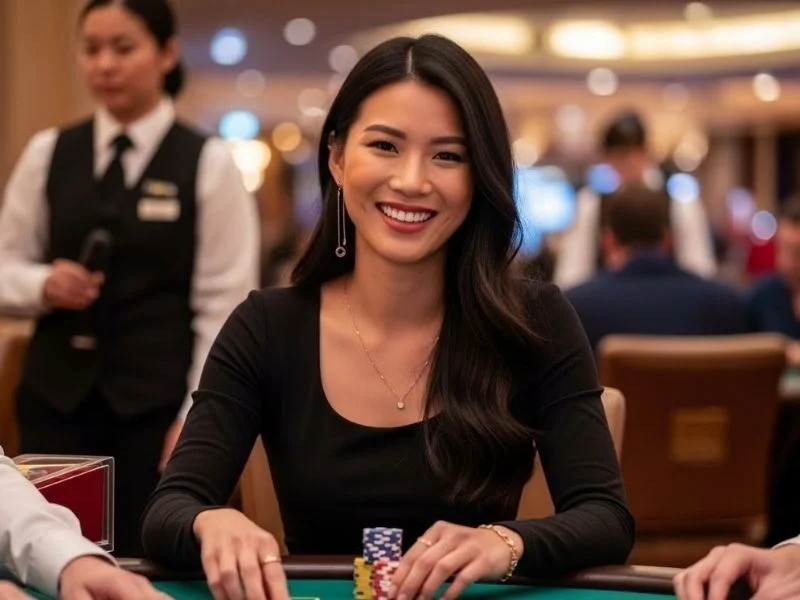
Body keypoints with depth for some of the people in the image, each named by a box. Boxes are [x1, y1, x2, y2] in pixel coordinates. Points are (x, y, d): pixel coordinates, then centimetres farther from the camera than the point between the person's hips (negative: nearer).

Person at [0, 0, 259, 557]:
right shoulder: (47, 154, 7)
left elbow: (224, 305, -3)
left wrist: (197, 417, -9)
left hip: (157, 404, -3)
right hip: (57, 397, 3)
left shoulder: (209, 164, -2)